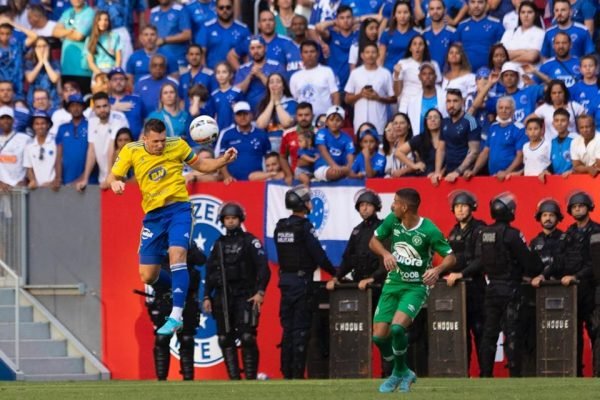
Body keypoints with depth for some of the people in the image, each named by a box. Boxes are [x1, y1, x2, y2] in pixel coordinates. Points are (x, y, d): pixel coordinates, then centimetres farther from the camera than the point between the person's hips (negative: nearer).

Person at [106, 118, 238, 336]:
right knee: (147, 276, 3)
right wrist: (115, 183, -25)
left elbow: (201, 165, 8)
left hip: (178, 209, -3)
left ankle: (176, 317, -28)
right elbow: (112, 177, 0)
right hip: (153, 215, 3)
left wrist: (223, 160, -10)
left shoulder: (177, 145, -5)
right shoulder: (131, 151, -4)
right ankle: (181, 287, 35)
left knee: (176, 255, -27)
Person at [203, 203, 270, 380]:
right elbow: (210, 272, 18)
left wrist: (260, 292, -16)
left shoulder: (250, 241, 1)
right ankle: (234, 378, 7)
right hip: (223, 298, 5)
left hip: (245, 297, -5)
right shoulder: (219, 244, 15)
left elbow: (263, 268, -6)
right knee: (225, 340, 2)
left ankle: (251, 378, -9)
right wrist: (207, 297, 11)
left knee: (247, 338, -13)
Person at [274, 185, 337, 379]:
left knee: (288, 327, 11)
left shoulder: (280, 227, 8)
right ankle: (297, 373, -5)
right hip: (302, 281, -7)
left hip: (285, 280, 7)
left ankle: (287, 372, 12)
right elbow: (318, 254, -14)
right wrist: (334, 273, -3)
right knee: (301, 328, -4)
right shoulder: (304, 227, -14)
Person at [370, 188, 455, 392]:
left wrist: (437, 270, -31)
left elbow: (450, 257, -11)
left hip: (416, 286, -5)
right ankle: (403, 373, 23)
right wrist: (385, 253, -13)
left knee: (397, 327, -27)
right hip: (393, 283, 5)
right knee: (379, 335, -1)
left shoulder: (429, 230, -18)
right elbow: (373, 241, 8)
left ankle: (400, 372, -2)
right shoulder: (392, 220, -5)